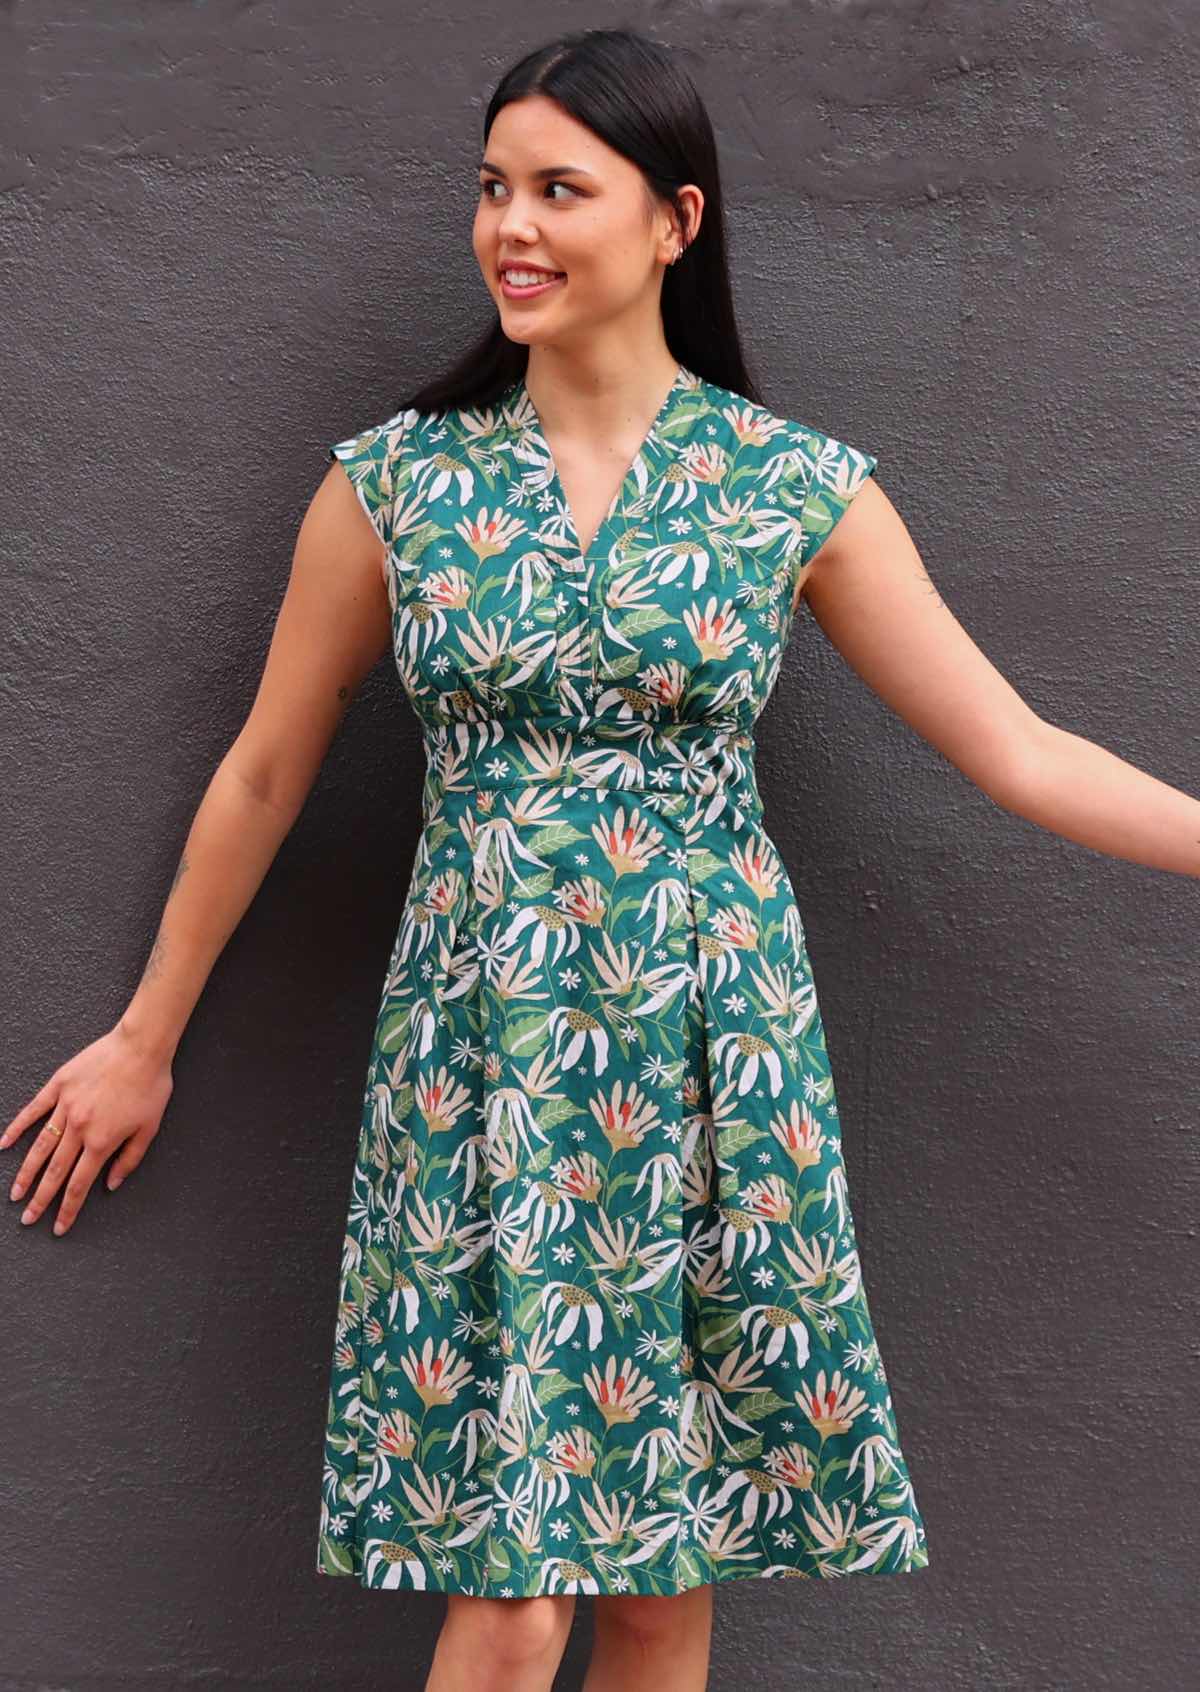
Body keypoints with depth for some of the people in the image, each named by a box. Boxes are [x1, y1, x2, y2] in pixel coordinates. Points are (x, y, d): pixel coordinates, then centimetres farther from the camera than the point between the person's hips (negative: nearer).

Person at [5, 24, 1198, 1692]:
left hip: (712, 1056, 0)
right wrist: (145, 1038, 15)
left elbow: (1019, 752, 1)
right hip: (482, 1060, 0)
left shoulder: (799, 486, -2)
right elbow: (265, 773, 8)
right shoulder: (395, 478, 0)